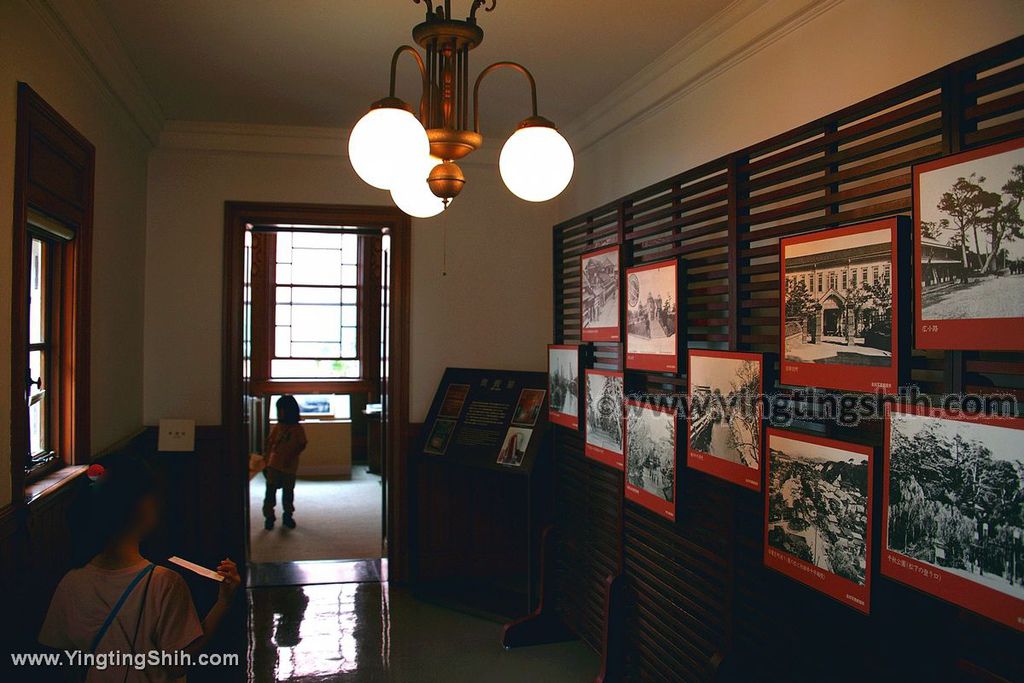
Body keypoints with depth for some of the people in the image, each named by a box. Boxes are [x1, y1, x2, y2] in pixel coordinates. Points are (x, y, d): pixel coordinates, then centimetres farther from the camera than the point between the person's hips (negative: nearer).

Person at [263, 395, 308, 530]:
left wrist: (291, 457, -17)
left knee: (288, 492, 11)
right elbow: (270, 444, 7)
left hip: (290, 467, -2)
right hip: (274, 465, 2)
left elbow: (302, 445, -5)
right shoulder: (277, 427, 3)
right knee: (270, 491, -1)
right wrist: (266, 463, 6)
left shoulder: (298, 429, -5)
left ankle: (288, 516, 26)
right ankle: (269, 517, 9)